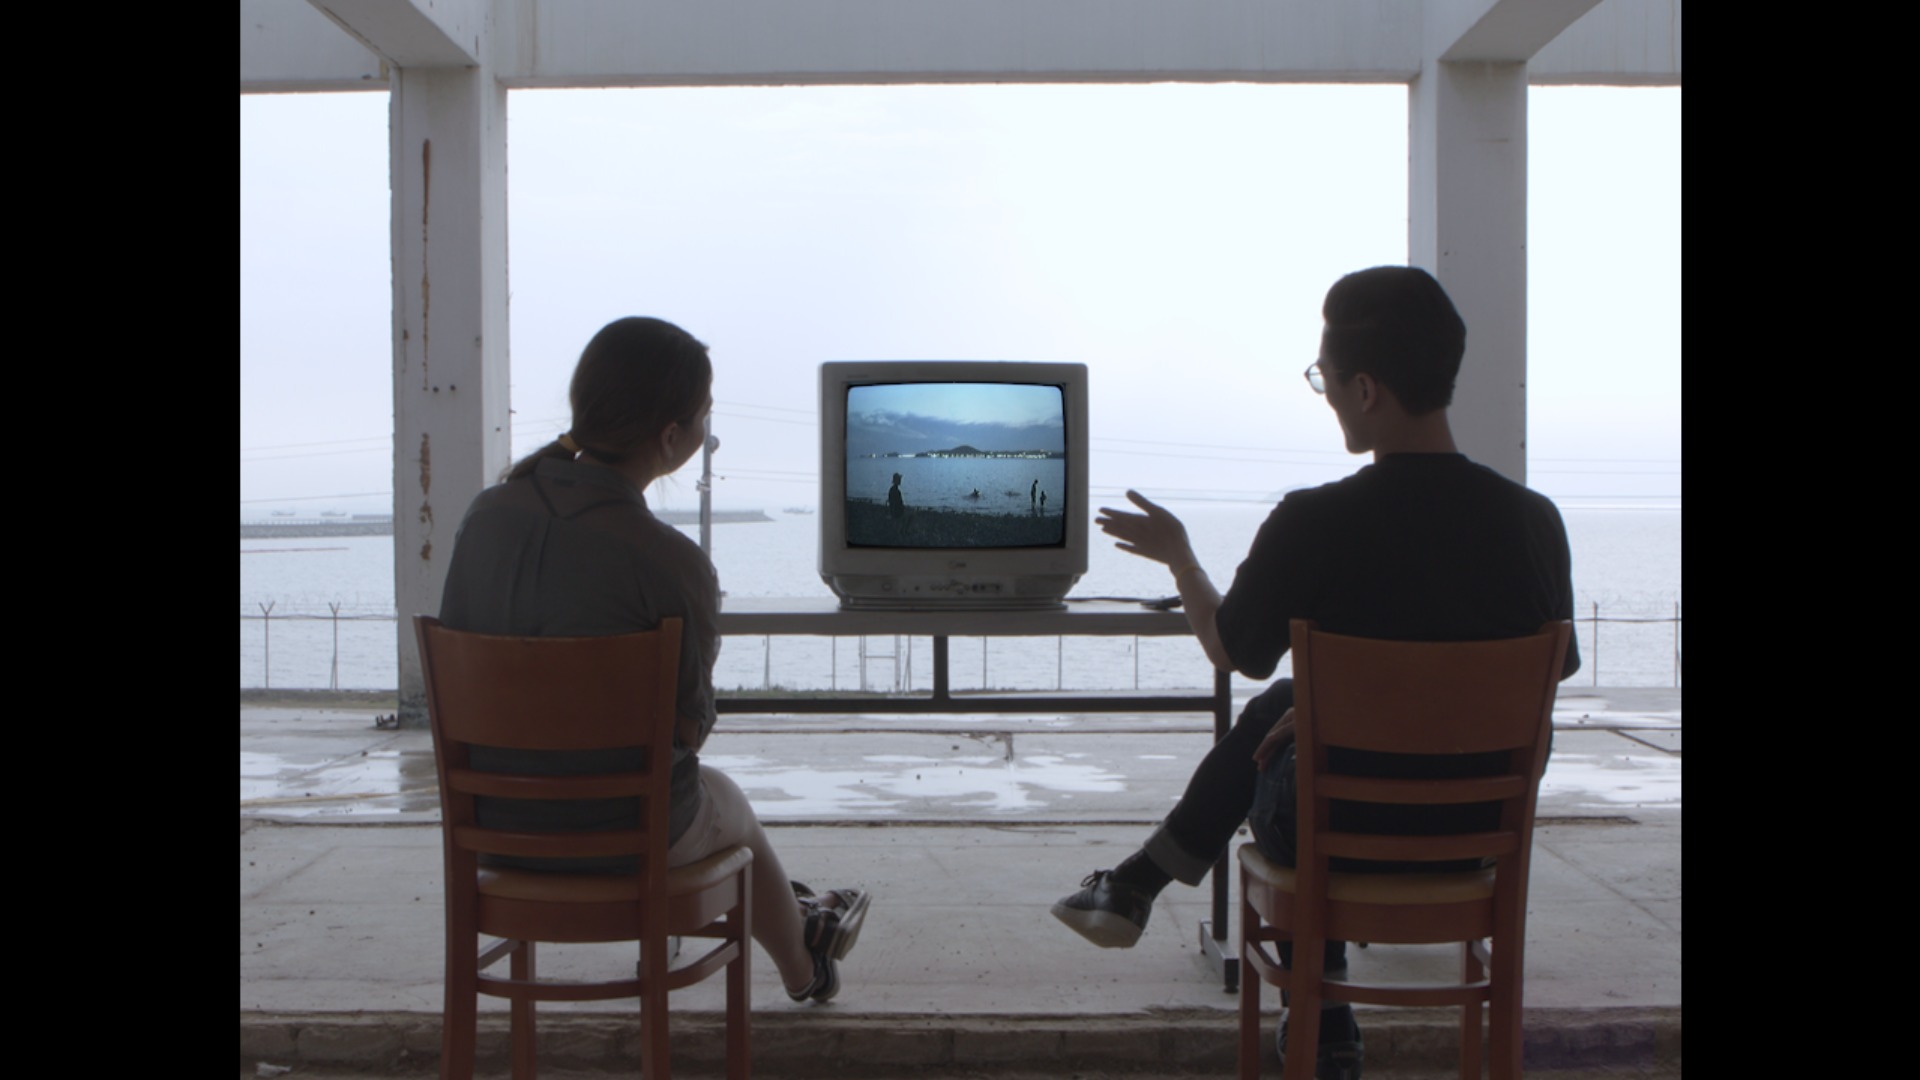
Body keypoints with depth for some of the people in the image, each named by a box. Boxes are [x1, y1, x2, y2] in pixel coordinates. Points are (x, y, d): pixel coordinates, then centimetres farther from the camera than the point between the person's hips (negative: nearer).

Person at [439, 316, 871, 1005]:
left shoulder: (486, 515, -9)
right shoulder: (669, 562, -27)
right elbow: (689, 725, -16)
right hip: (623, 834, -5)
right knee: (724, 802, 30)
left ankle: (791, 918, 59)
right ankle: (801, 966, 57)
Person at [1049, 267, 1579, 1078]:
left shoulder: (1313, 523, -23)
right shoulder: (1535, 520, -10)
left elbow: (1229, 651, -5)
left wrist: (1176, 555, 16)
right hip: (1480, 830, 4)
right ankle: (1136, 888, 38)